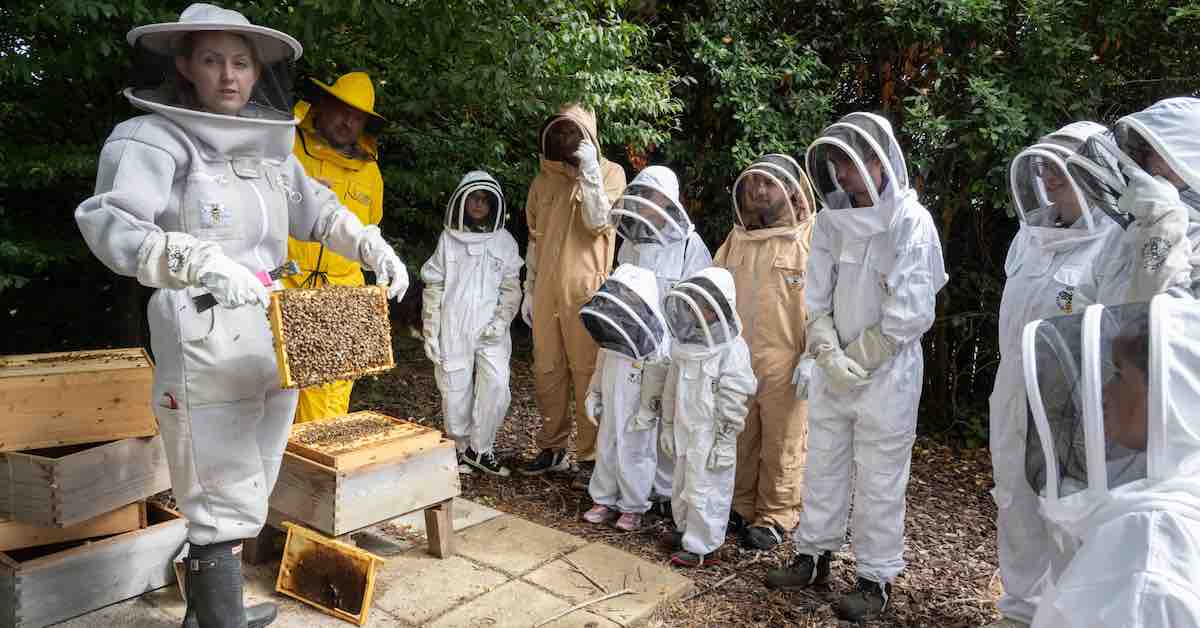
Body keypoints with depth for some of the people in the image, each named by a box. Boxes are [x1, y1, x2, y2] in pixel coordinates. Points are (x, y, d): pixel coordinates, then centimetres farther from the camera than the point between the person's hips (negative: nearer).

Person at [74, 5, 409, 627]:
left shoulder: (271, 146, 13)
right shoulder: (155, 139, -7)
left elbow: (316, 209, 25)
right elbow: (107, 221, -21)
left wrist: (375, 248, 15)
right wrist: (202, 260, -36)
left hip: (274, 340, 7)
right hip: (204, 344, -7)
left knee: (244, 491, 18)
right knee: (227, 499, -5)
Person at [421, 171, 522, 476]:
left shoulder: (504, 241, 8)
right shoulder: (448, 239, 6)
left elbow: (511, 288, 7)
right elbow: (433, 287, 5)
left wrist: (500, 322, -7)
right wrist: (431, 331, 0)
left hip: (490, 333, 0)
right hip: (453, 331, 0)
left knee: (496, 388, -12)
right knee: (455, 393, 3)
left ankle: (480, 449, 6)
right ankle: (461, 449, 23)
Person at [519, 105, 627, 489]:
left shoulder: (610, 172, 2)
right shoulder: (543, 180, 15)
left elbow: (597, 222, -13)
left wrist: (589, 170, -15)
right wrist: (529, 290, 16)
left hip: (585, 290, -5)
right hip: (546, 290, 5)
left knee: (587, 372, -3)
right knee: (546, 371, 8)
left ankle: (590, 456, 7)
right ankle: (552, 448, 21)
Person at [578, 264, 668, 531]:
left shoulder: (656, 341, -22)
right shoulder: (611, 337, 2)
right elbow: (601, 366, 14)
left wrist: (648, 413, -22)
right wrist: (593, 394, 13)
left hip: (635, 415, -7)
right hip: (610, 409, 7)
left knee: (632, 458, 5)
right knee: (605, 453, 15)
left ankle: (633, 508, 22)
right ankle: (604, 501, 30)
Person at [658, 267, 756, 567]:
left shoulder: (732, 350, -18)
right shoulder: (685, 342, 5)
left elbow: (733, 401, -17)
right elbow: (672, 387, 12)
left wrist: (725, 442, -16)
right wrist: (668, 426, 15)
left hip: (711, 436, -8)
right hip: (685, 430, 8)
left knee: (704, 491, 1)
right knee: (683, 485, 21)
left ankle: (702, 547, 15)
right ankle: (685, 529, 39)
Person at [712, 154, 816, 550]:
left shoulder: (810, 237, -6)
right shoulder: (737, 238, 12)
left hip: (784, 364, -5)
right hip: (735, 361, 5)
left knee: (781, 445, 7)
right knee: (739, 440, 15)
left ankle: (775, 517, 22)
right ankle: (740, 506, 32)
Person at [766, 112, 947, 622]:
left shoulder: (910, 222, -13)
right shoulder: (832, 218, 2)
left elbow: (909, 315, -17)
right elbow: (817, 298, 2)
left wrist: (856, 362, -13)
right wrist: (829, 355, -12)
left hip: (886, 373, -5)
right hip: (831, 371, 5)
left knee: (879, 480, 5)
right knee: (823, 467, 15)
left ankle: (876, 579, 21)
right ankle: (813, 556, 31)